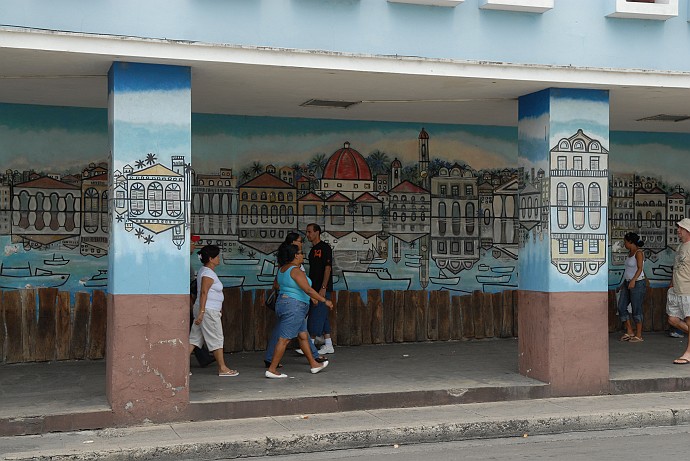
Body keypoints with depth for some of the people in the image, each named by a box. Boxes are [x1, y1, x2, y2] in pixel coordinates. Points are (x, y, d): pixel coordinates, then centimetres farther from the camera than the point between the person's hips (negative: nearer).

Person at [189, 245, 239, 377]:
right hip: (209, 311, -10)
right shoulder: (208, 273, -15)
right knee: (216, 340, -2)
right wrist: (201, 312, -25)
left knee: (195, 338, 8)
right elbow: (203, 292, -21)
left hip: (204, 311, 10)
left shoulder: (204, 271, 16)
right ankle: (222, 368, 5)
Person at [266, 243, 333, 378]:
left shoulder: (282, 269, 11)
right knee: (284, 339, -7)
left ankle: (314, 364, 24)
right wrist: (324, 300, -17)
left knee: (303, 336, 16)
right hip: (293, 307, -10)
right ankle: (272, 370, -6)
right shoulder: (296, 271, -17)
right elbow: (308, 290, -22)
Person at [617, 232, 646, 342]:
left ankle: (638, 335, 3)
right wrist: (623, 283, 27)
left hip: (637, 283, -9)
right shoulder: (630, 253, 15)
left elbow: (640, 268, -24)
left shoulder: (639, 253, -12)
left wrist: (633, 280, -38)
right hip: (628, 283, 9)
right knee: (621, 307, 4)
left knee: (636, 309, -4)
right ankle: (629, 332, 13)